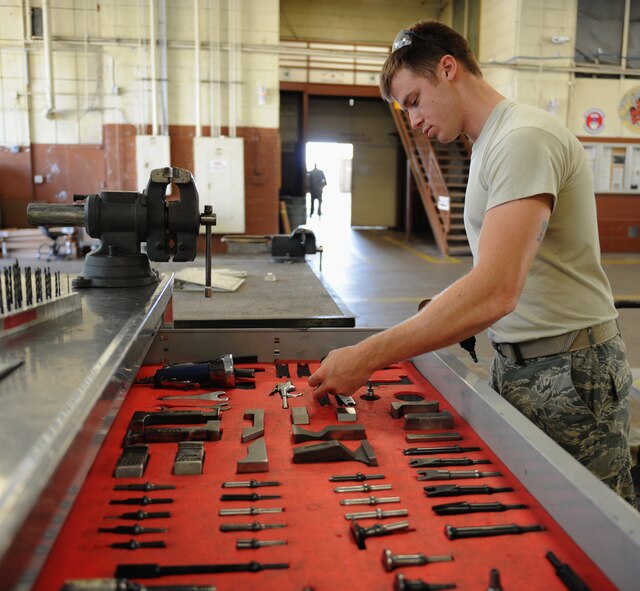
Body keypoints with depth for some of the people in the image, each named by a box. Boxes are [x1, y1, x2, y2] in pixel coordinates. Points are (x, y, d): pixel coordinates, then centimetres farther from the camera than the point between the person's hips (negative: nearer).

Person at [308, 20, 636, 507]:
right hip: (514, 364, 9)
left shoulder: (524, 138, -18)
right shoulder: (489, 143, 14)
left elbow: (496, 292, -30)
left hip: (567, 371, -9)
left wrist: (365, 358, -29)